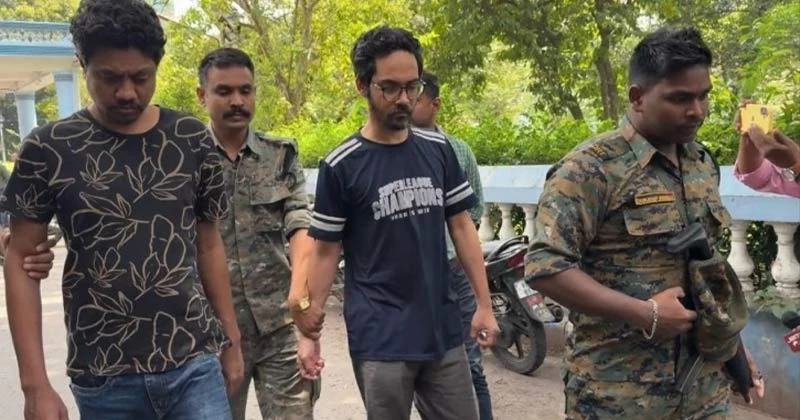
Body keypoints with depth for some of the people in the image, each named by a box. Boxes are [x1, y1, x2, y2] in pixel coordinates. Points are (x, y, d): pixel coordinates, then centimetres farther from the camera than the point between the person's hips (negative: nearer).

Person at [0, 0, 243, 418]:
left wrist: (230, 339, 11)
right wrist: (35, 384, -6)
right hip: (103, 379, -1)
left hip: (195, 364, 1)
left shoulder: (194, 140, 1)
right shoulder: (47, 150, -4)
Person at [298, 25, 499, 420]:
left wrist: (484, 304, 5)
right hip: (379, 340, -3)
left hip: (444, 331, 4)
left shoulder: (439, 150, 4)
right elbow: (325, 252, -2)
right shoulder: (341, 166, -7)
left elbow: (462, 227, 9)